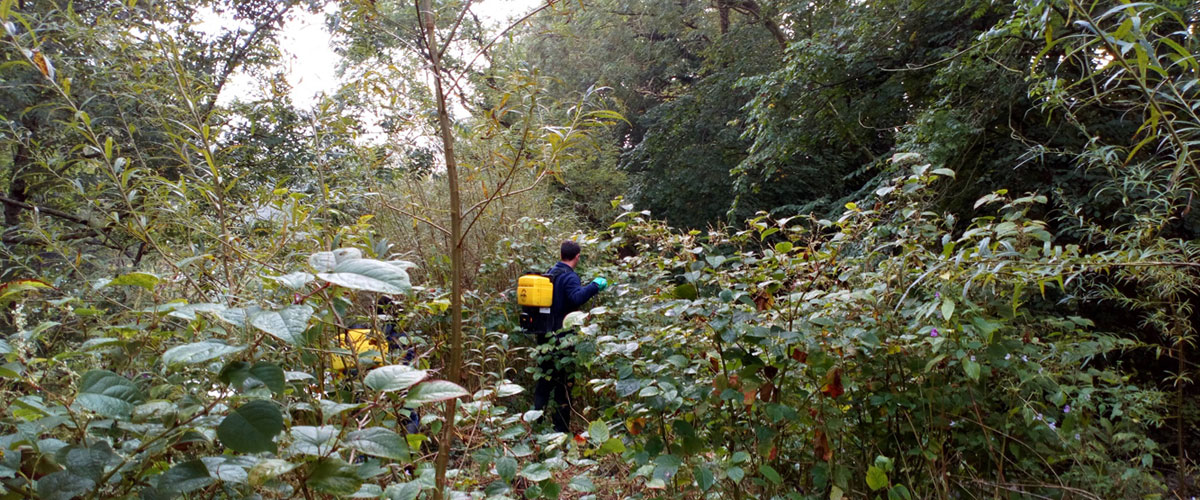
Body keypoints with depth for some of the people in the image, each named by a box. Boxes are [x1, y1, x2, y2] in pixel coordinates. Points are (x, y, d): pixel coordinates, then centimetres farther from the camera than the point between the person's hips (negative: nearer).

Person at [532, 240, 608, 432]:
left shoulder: (550, 273, 11)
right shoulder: (569, 277, -15)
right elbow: (577, 297, -35)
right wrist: (594, 286, -29)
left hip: (545, 336, 8)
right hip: (561, 337, -8)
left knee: (544, 380, 17)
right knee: (563, 383, 1)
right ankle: (561, 428, 7)